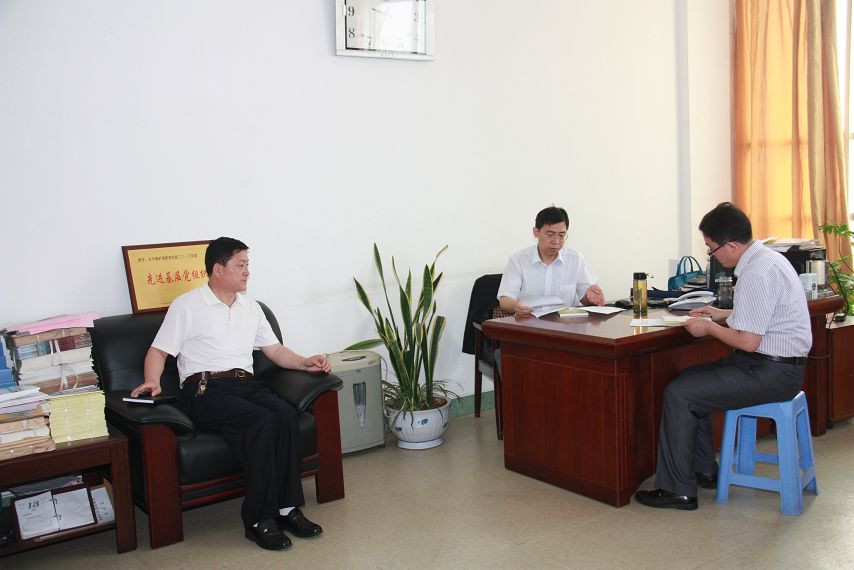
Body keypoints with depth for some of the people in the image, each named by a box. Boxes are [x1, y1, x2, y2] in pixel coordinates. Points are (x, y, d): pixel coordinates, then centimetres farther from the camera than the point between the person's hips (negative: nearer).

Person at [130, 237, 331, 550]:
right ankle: (258, 520, -26)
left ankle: (287, 507, -23)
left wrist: (304, 362, 6)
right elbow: (159, 351, 3)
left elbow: (275, 350, 24)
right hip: (205, 389, -5)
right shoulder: (186, 306, 6)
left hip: (246, 384, 5)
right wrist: (152, 381, -18)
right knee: (261, 421, -32)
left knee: (285, 413, -28)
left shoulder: (251, 307, 23)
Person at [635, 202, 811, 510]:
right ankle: (704, 472, 23)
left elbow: (748, 342, -24)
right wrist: (723, 314, 16)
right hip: (776, 364, 10)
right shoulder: (767, 257, 9)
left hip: (770, 373, -10)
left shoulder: (757, 274, -24)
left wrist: (709, 328, -9)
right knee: (689, 379, 16)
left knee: (678, 394, -10)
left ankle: (678, 490, -1)